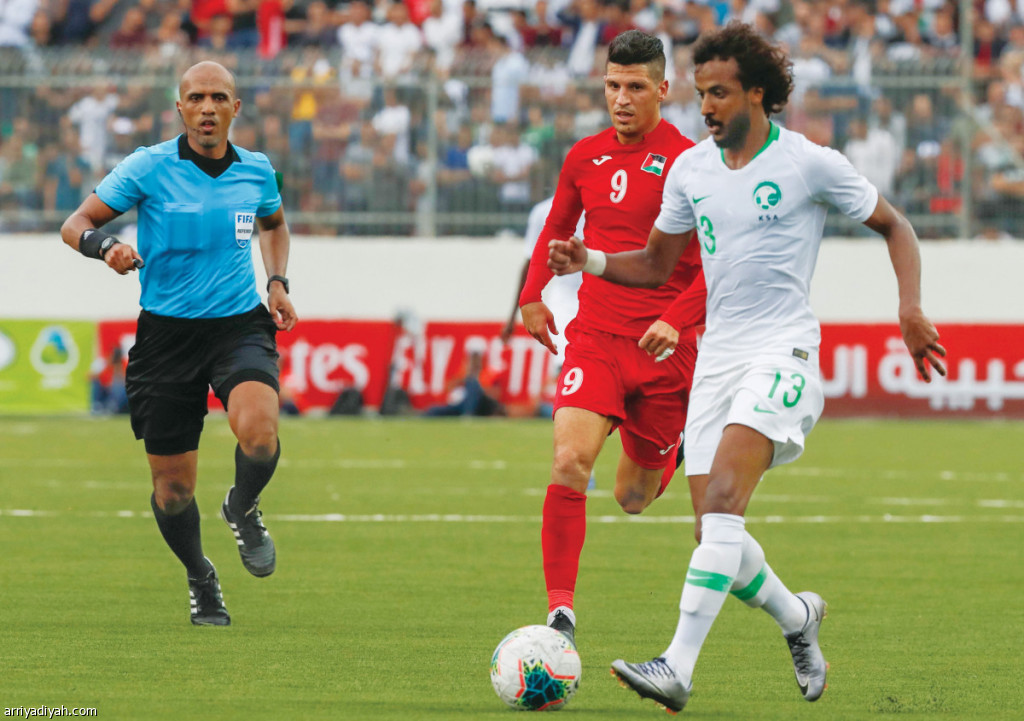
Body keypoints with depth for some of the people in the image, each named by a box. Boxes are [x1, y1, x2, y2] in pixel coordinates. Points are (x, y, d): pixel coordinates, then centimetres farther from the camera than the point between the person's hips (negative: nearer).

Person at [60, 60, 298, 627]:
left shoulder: (257, 171, 3)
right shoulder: (149, 168, -7)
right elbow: (75, 225, -4)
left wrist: (278, 282, 10)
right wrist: (105, 245, -26)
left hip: (240, 325, 1)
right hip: (166, 332, -1)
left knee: (257, 429, -29)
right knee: (173, 486, 1)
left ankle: (243, 510, 5)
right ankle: (200, 579, 31)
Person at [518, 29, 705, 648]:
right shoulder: (586, 157, 7)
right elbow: (558, 227, 27)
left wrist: (677, 319, -21)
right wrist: (533, 295, 22)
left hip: (663, 346, -2)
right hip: (596, 336, 2)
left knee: (634, 498, 9)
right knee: (569, 462, -21)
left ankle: (667, 457, 47)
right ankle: (561, 609, -21)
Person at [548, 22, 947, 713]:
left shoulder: (811, 164, -5)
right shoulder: (690, 169, 9)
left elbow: (894, 225, 7)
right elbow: (657, 265, 19)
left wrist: (910, 307, -7)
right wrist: (592, 261, 0)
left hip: (783, 351, -6)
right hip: (717, 355, 6)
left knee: (722, 497, -25)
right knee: (714, 534, 2)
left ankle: (678, 668, -33)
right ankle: (797, 618, 33)